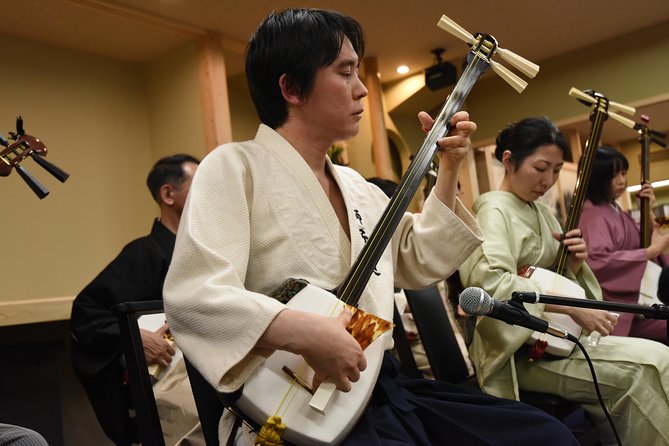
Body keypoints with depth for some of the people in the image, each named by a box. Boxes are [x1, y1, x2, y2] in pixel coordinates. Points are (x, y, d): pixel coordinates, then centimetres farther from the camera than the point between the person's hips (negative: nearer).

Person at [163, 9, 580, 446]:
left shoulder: (356, 185, 15)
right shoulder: (235, 166, -9)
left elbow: (421, 262, 22)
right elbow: (191, 296, -21)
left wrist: (448, 170, 15)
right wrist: (306, 332, -33)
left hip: (383, 386, 8)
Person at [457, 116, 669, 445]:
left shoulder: (542, 212, 15)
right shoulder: (494, 209, -11)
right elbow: (490, 281, -29)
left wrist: (574, 264, -2)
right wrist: (572, 307, -26)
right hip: (522, 351, -8)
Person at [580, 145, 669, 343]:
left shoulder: (615, 211, 17)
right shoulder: (592, 212, -12)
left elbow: (637, 244, 20)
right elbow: (599, 261, -25)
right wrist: (652, 251, -20)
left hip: (633, 299, 9)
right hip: (615, 309, -9)